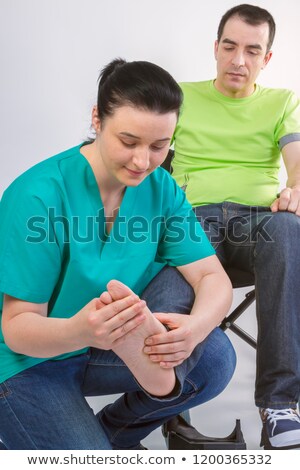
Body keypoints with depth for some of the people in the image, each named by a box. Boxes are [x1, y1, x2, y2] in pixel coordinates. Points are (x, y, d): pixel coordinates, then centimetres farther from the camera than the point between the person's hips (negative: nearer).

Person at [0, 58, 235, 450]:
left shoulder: (160, 188, -7)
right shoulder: (38, 196, -25)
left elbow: (213, 278, -12)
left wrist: (196, 325, -37)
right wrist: (78, 331, -45)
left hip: (117, 347, 6)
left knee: (215, 358, -13)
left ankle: (114, 432, 5)